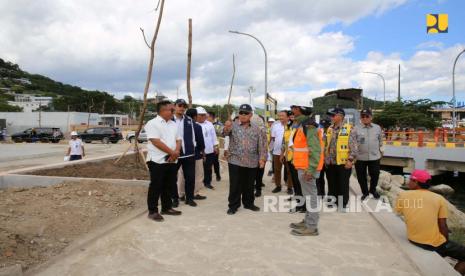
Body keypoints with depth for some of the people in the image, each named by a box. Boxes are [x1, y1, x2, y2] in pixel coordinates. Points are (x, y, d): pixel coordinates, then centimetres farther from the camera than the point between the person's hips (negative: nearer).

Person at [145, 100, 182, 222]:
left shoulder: (173, 124, 14)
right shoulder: (153, 123, -10)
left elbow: (178, 139, 12)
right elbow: (156, 141, -19)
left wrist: (176, 152, -8)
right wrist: (172, 152, -15)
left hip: (172, 161, 7)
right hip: (158, 161, -7)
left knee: (169, 185, 14)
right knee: (156, 186, 1)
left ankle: (167, 207, 27)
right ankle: (153, 211, 12)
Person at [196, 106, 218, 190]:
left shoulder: (210, 124, 9)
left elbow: (213, 135, 13)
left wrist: (215, 146, 11)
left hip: (210, 150, 5)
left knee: (208, 168, 13)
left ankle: (207, 182, 26)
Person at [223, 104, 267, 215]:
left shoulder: (257, 129, 6)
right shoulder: (233, 126, -2)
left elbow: (261, 144, 6)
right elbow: (224, 133, -22)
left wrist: (262, 158, -3)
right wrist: (226, 128, -45)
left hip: (252, 162, 2)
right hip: (235, 161, -2)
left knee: (249, 185, 14)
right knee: (235, 185, 2)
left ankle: (248, 203, 30)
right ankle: (233, 205, 14)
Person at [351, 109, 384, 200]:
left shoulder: (377, 128, 2)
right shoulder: (356, 129, -6)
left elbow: (380, 141, 15)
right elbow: (352, 143, -9)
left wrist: (381, 151, 19)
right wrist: (352, 156, -14)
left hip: (374, 157, 1)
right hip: (360, 158, -1)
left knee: (375, 175, 11)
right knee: (361, 177, 9)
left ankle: (373, 190, 38)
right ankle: (365, 192, 31)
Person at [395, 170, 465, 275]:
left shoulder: (402, 195, -2)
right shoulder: (439, 199, -6)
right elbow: (443, 226, -5)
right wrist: (446, 243, 12)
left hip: (413, 240, 5)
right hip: (435, 243, -5)